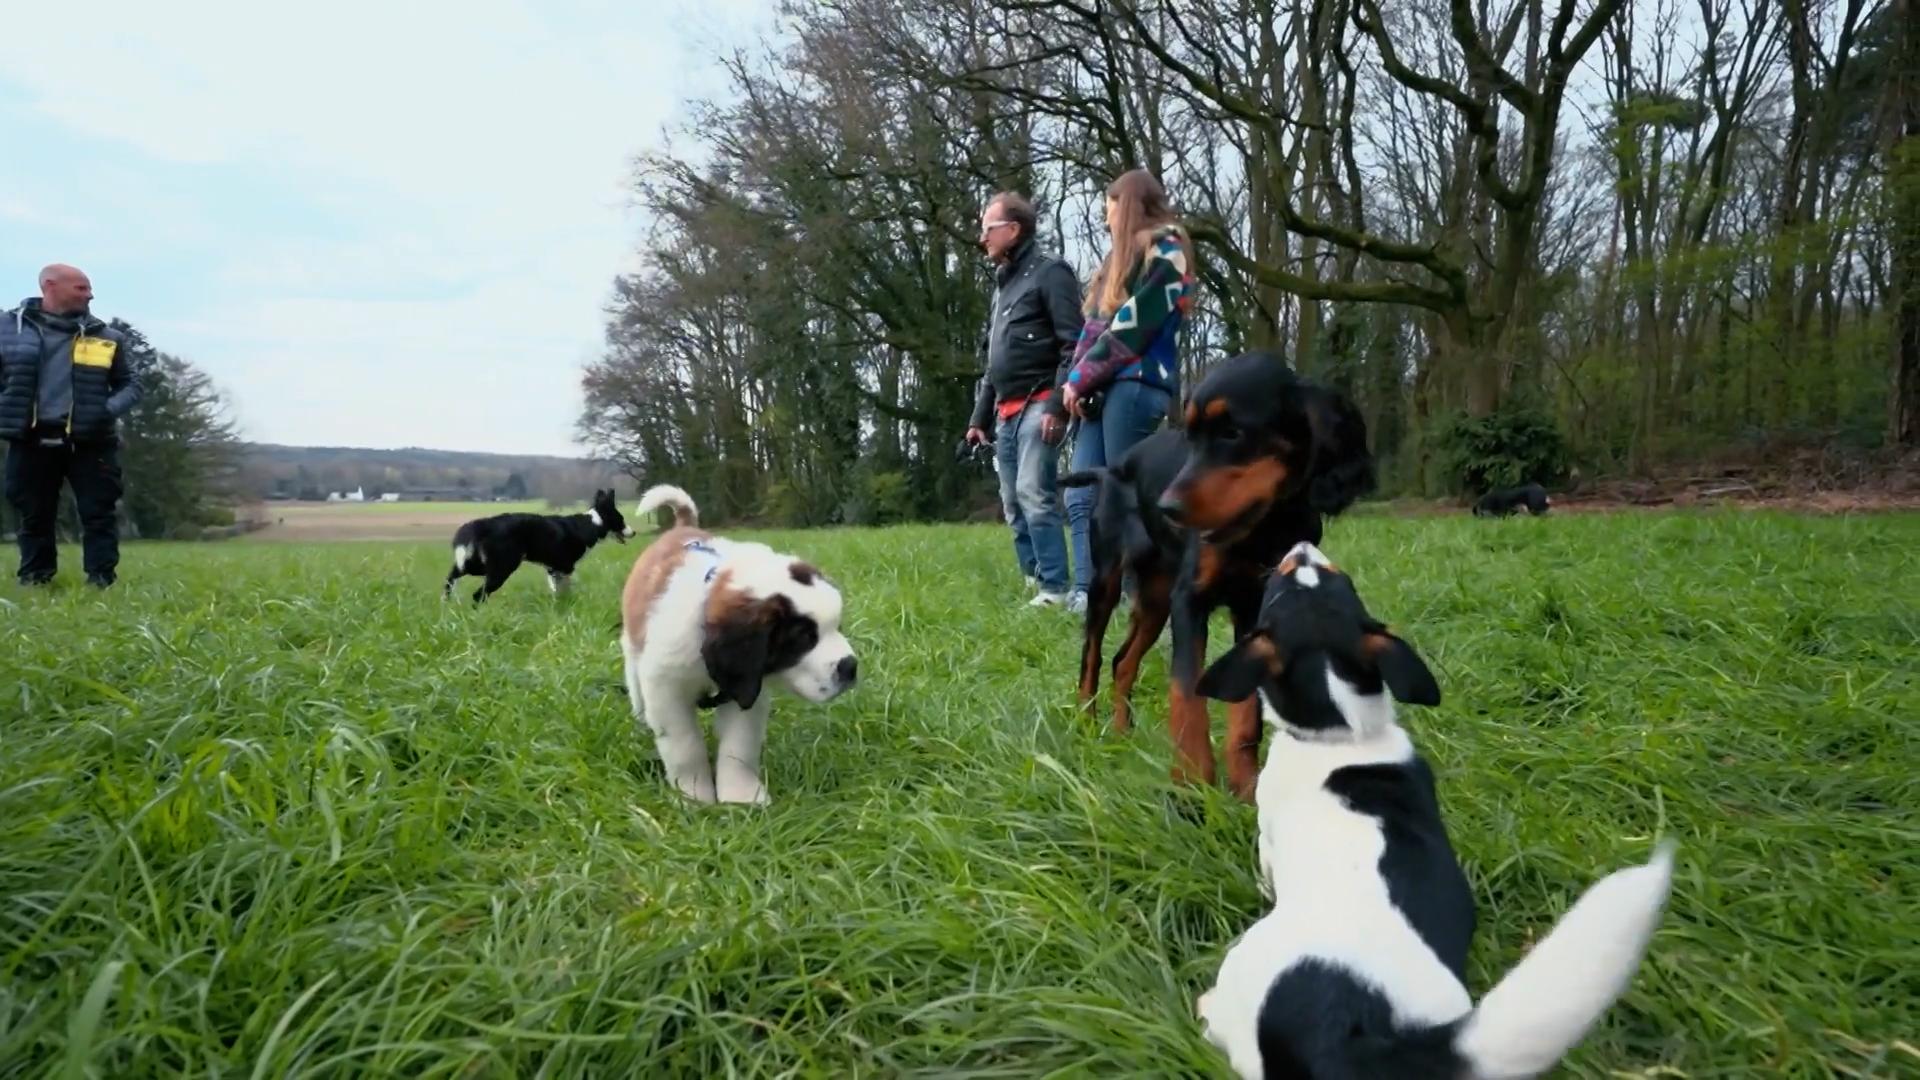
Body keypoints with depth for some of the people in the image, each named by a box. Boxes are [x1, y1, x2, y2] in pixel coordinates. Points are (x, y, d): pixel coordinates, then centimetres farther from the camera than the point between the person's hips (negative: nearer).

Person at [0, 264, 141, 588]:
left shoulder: (106, 337, 6)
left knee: (98, 514, -2)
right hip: (31, 440, 1)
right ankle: (33, 584, 21)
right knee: (34, 517, 10)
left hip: (89, 441, 0)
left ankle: (101, 582, 3)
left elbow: (130, 385, 12)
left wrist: (110, 409, -7)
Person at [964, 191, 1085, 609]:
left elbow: (1074, 343, -13)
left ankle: (1054, 590, -13)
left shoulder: (1050, 272, -3)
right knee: (1013, 504, 6)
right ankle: (1034, 583, 11)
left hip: (1038, 406, -9)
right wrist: (979, 417, 21)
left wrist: (1057, 405, -21)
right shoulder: (1002, 284, 24)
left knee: (1034, 496, -15)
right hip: (1006, 412, 9)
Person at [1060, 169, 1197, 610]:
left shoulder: (1163, 248, 1)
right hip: (1104, 389, 8)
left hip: (1135, 384, -8)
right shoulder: (1123, 256, 29)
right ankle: (1085, 594, -7)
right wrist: (1078, 379, 4)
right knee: (1080, 499, -3)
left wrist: (1081, 377, -9)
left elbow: (1134, 323, -11)